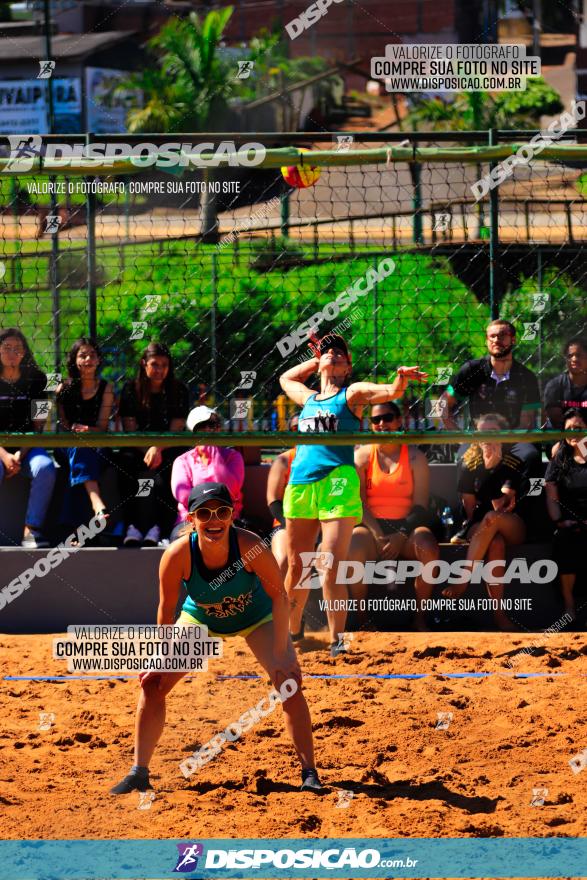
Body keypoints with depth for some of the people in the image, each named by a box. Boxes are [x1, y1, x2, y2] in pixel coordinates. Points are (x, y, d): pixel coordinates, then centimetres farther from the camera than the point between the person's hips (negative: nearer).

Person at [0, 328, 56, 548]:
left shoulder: (35, 380, 6)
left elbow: (38, 426, 3)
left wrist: (20, 455, -12)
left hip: (27, 447, 2)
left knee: (45, 468, -31)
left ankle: (31, 530, -28)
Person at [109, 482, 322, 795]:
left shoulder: (250, 547, -37)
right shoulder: (177, 555, -32)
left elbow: (278, 596, -24)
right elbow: (167, 610, -16)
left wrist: (281, 655, -26)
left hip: (256, 618, -2)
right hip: (200, 618, 2)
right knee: (152, 683, -8)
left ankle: (309, 772, -6)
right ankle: (139, 772, 5)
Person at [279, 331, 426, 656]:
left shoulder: (352, 394, 8)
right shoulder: (308, 398, 23)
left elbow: (392, 391, -8)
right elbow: (286, 378, 44)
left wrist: (402, 377, -29)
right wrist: (317, 360, 32)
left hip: (337, 482, -5)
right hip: (301, 483, 5)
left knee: (330, 566, -12)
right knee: (296, 566, 11)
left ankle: (337, 640, -8)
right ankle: (290, 632, 26)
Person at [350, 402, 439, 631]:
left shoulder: (415, 458, 7)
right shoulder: (362, 456, 9)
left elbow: (420, 505, 1)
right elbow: (358, 503, 1)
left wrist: (402, 536, -15)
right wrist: (379, 536, -13)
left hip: (406, 526, 0)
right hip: (372, 526, 0)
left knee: (428, 549, -34)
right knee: (354, 547, -36)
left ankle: (420, 618, -20)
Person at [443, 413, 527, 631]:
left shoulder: (513, 464, 1)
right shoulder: (471, 466, 5)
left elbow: (499, 509, -3)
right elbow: (470, 507, 6)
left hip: (514, 528, -1)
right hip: (478, 527, 1)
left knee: (492, 518, -39)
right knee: (495, 543, -39)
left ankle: (462, 580, -40)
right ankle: (498, 613, -47)